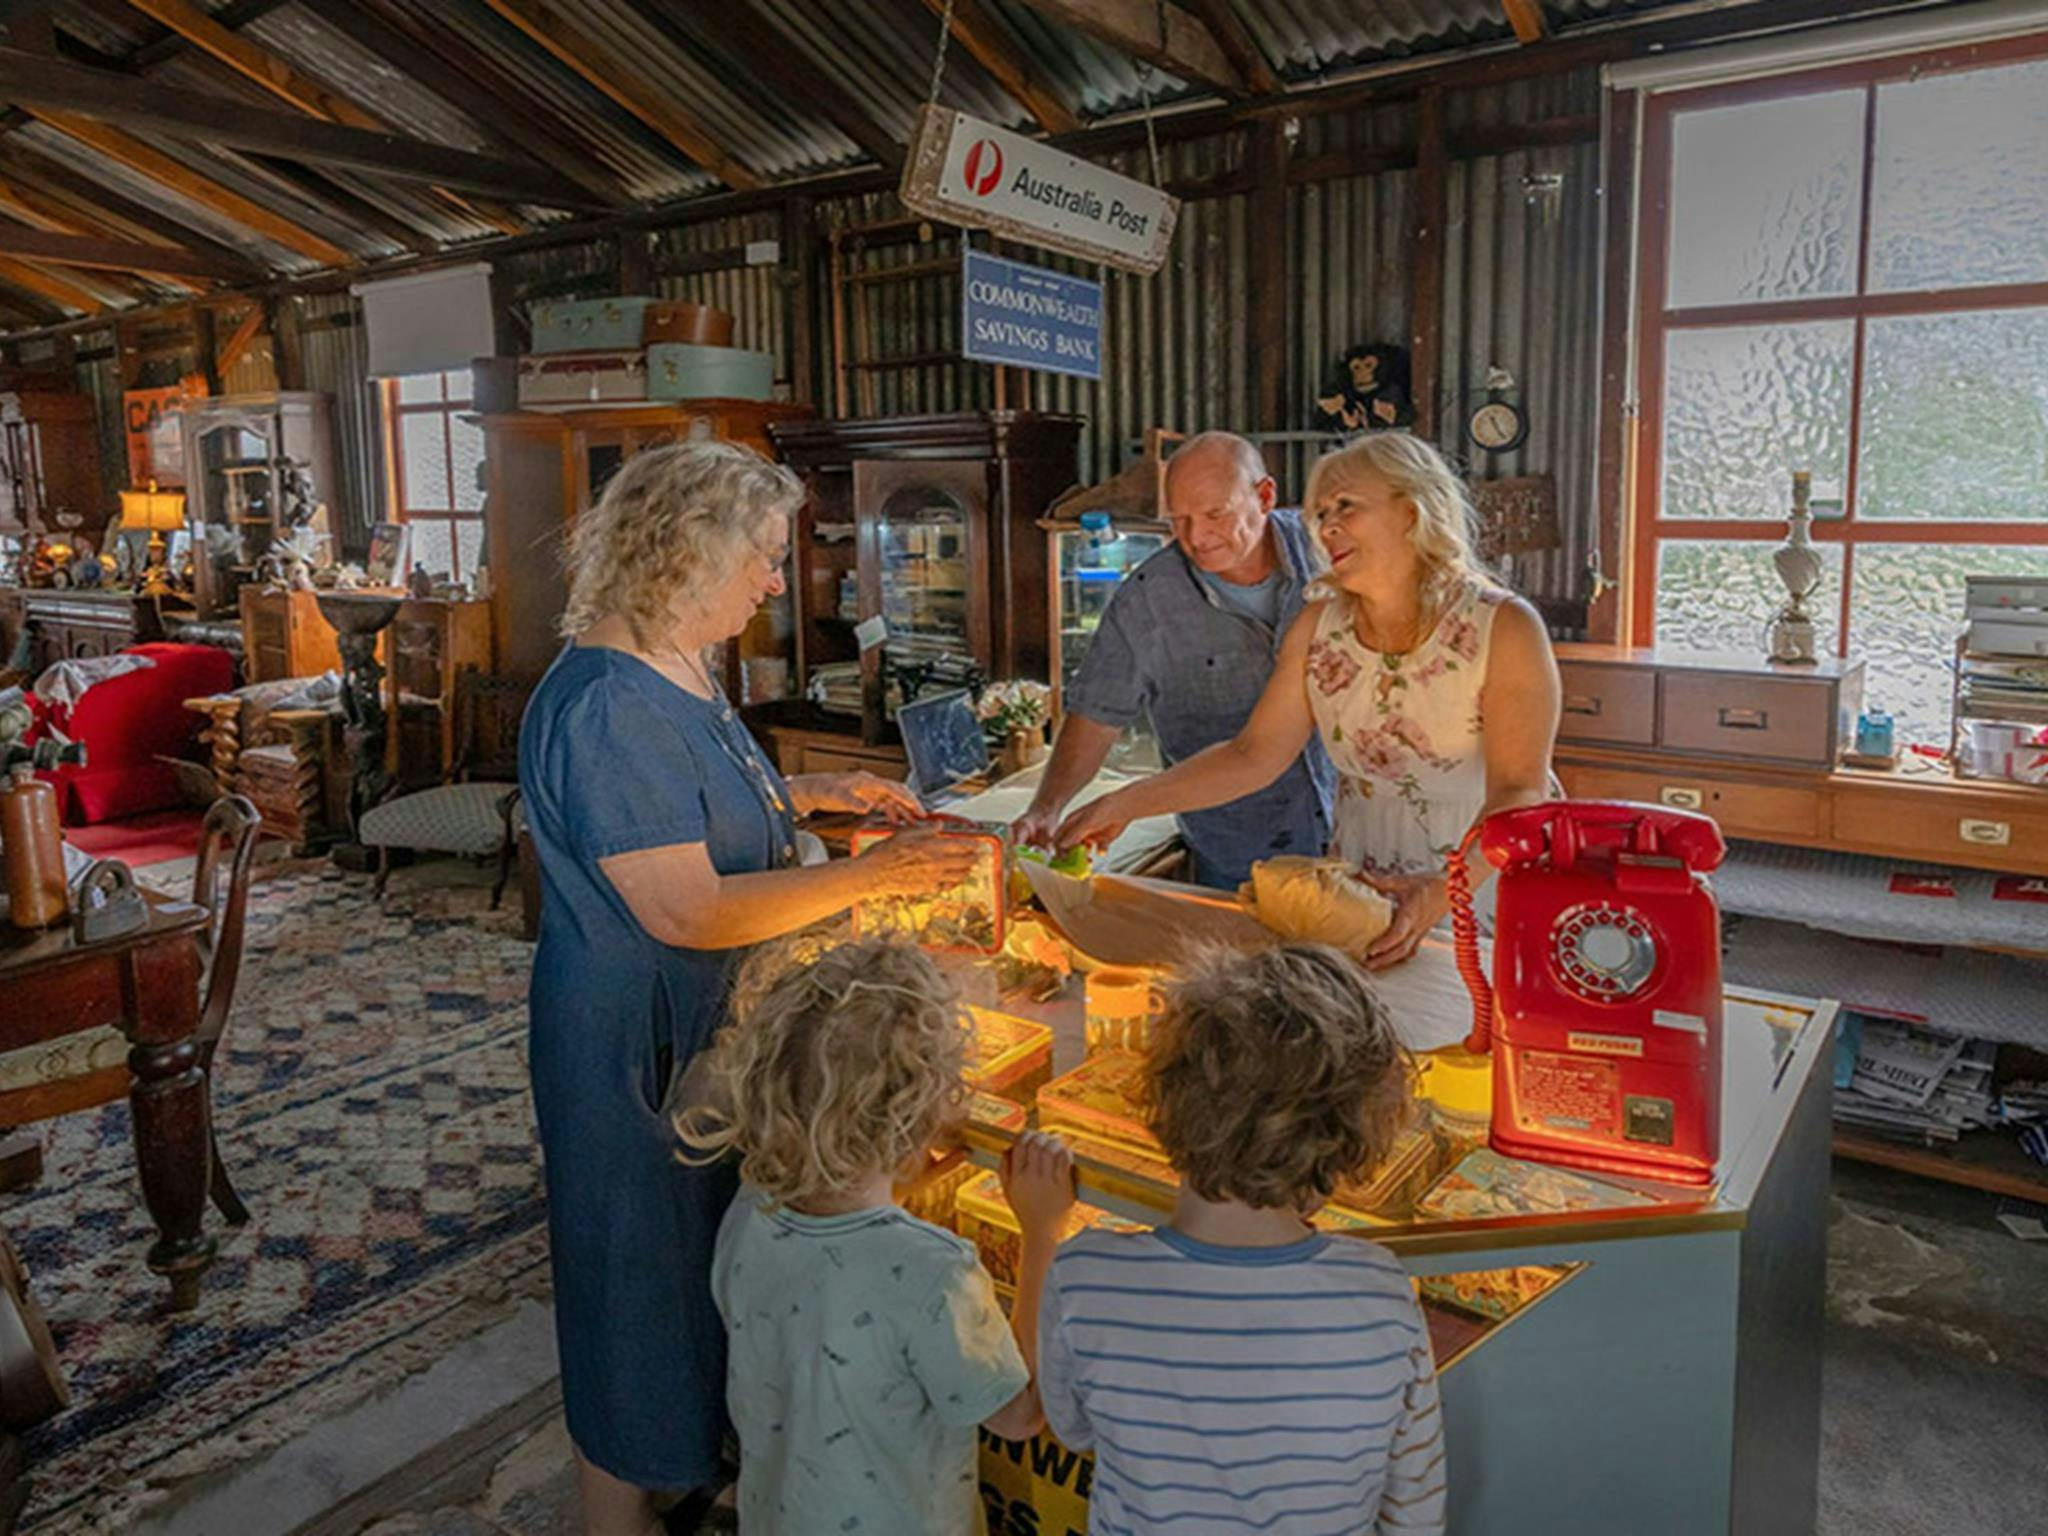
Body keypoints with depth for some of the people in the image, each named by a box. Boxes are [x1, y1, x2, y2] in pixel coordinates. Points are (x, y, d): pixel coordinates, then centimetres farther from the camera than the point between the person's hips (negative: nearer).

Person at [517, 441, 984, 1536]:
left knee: (704, 1263, 24)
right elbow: (685, 911, -29)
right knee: (643, 1277, 9)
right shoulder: (606, 705, -27)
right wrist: (868, 877, -24)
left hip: (706, 1022, 10)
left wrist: (813, 794, 7)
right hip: (633, 1044, -10)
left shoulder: (674, 673, 6)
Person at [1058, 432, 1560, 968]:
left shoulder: (1504, 628, -9)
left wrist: (1444, 892, -31)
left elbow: (1520, 792, -15)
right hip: (1359, 893, 4)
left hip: (1483, 893, -3)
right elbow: (1254, 755, 2)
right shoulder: (1318, 628, 3)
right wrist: (1125, 804, -8)